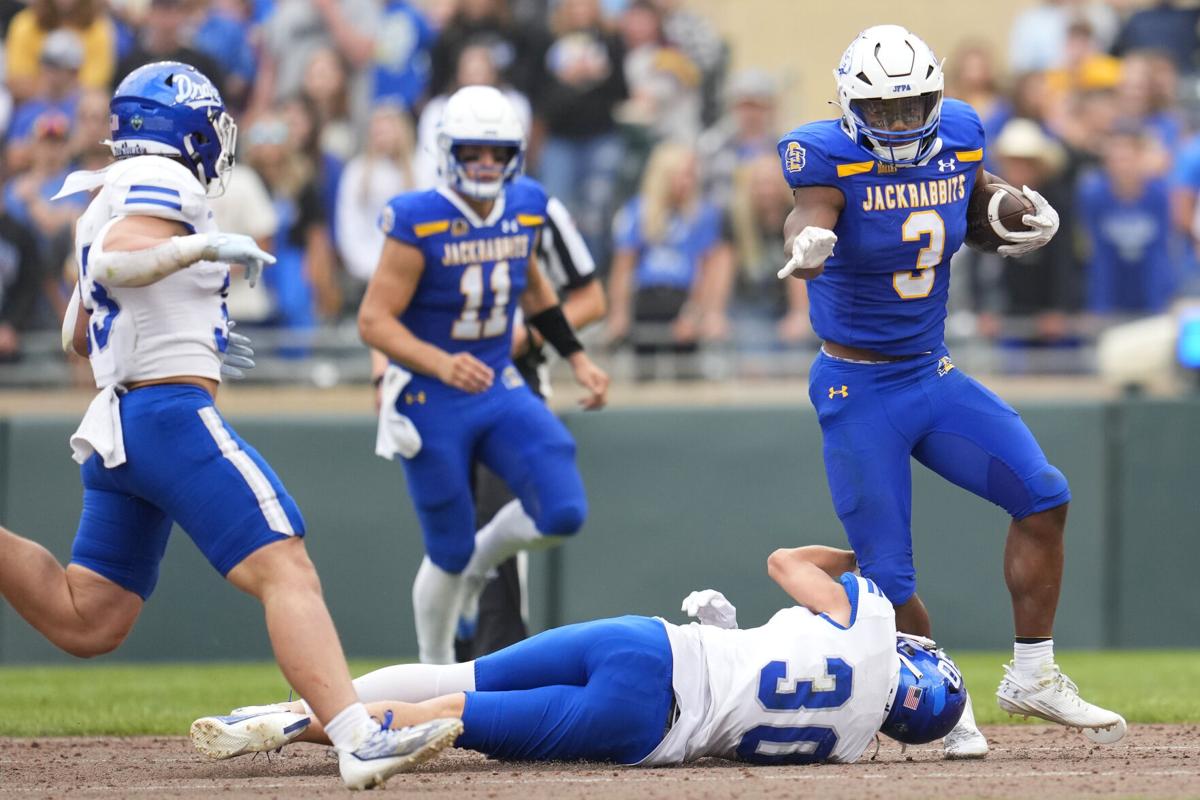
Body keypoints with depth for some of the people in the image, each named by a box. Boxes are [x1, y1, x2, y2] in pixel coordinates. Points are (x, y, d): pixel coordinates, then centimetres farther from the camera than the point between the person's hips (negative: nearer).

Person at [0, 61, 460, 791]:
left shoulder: (107, 200, 24)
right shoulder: (162, 182, -4)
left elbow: (79, 334, 31)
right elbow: (114, 263, -24)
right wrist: (202, 246, -33)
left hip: (116, 424, 9)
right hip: (174, 412, -9)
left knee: (87, 622, 10)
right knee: (285, 568, -18)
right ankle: (359, 740, -32)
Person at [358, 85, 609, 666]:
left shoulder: (525, 210, -1)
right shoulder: (418, 223, -20)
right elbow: (374, 320, -20)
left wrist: (577, 359, 17)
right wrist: (441, 365, -35)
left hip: (500, 390, 5)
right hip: (431, 403, -5)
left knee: (563, 515, -12)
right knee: (449, 554, 4)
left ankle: (480, 561, 21)